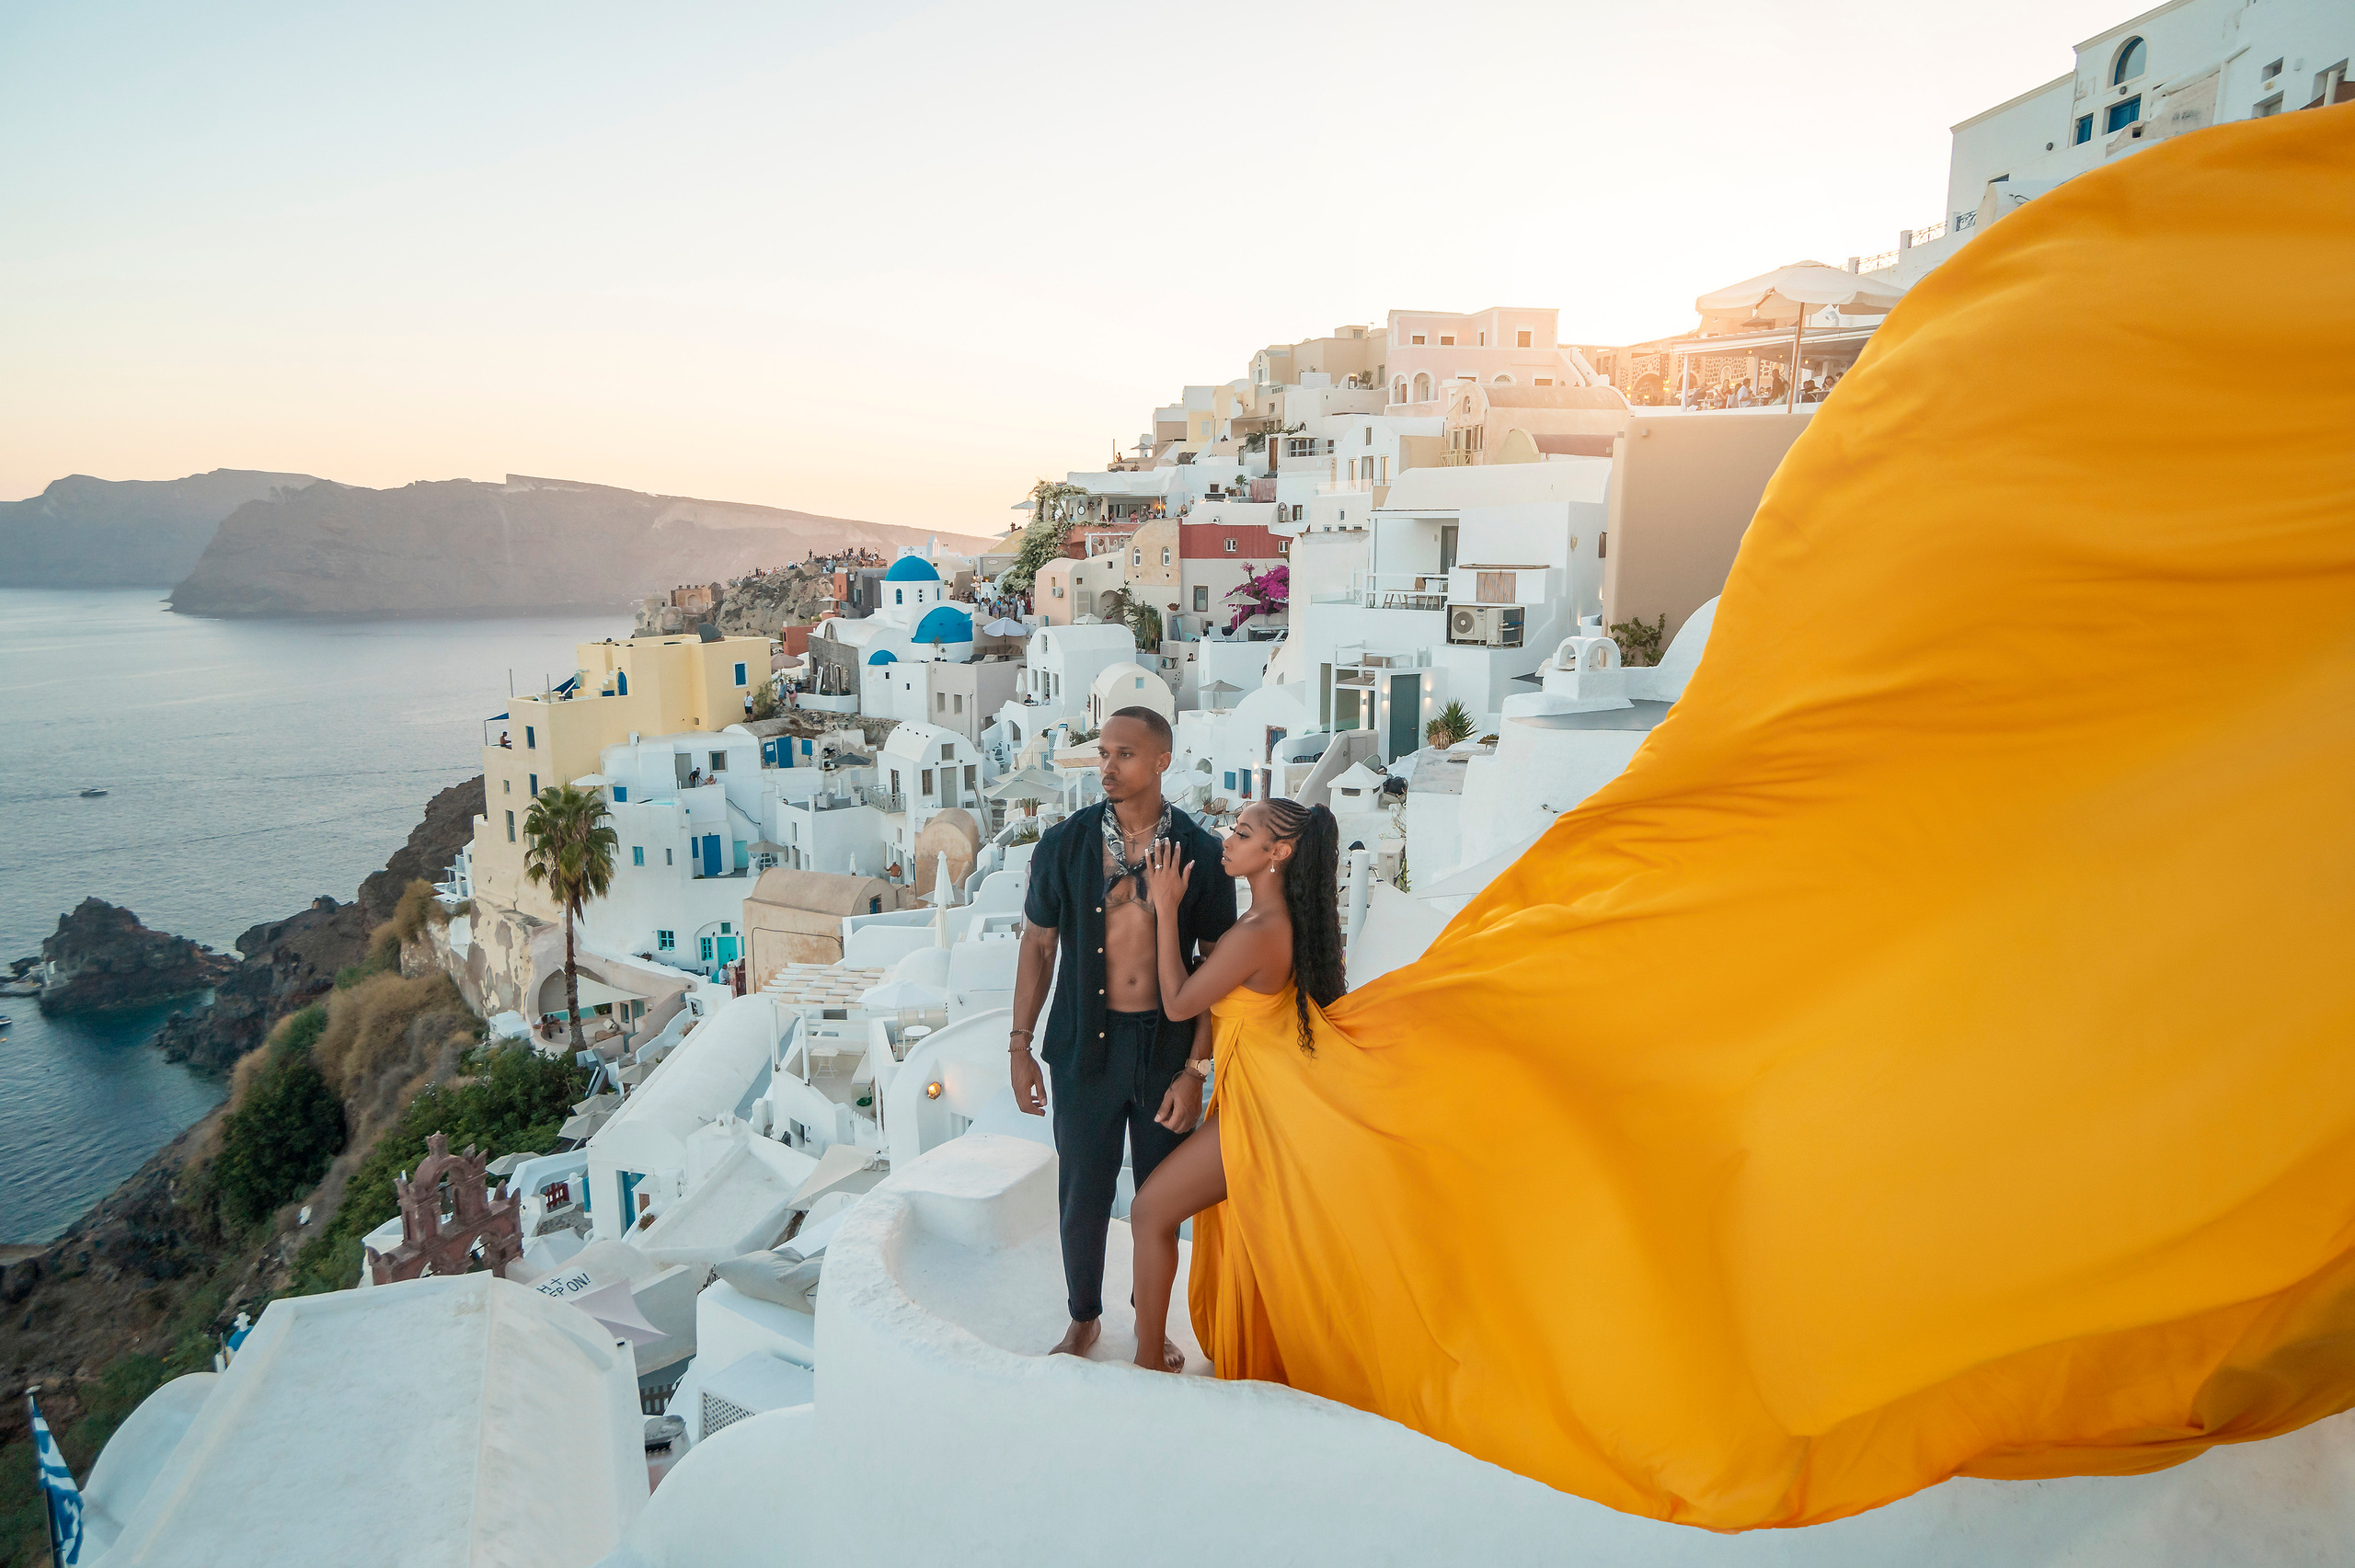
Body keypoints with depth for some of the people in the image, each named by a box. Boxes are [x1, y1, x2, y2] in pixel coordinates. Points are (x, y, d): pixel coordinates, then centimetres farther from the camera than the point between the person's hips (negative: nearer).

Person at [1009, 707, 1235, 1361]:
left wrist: (1196, 1069, -8)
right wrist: (1020, 1047, 3)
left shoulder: (1202, 853, -7)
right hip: (1086, 1045, 0)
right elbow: (1038, 946, 4)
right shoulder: (1064, 844, -4)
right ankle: (1084, 1319, 35)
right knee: (1083, 1194, 11)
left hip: (1168, 1045, 0)